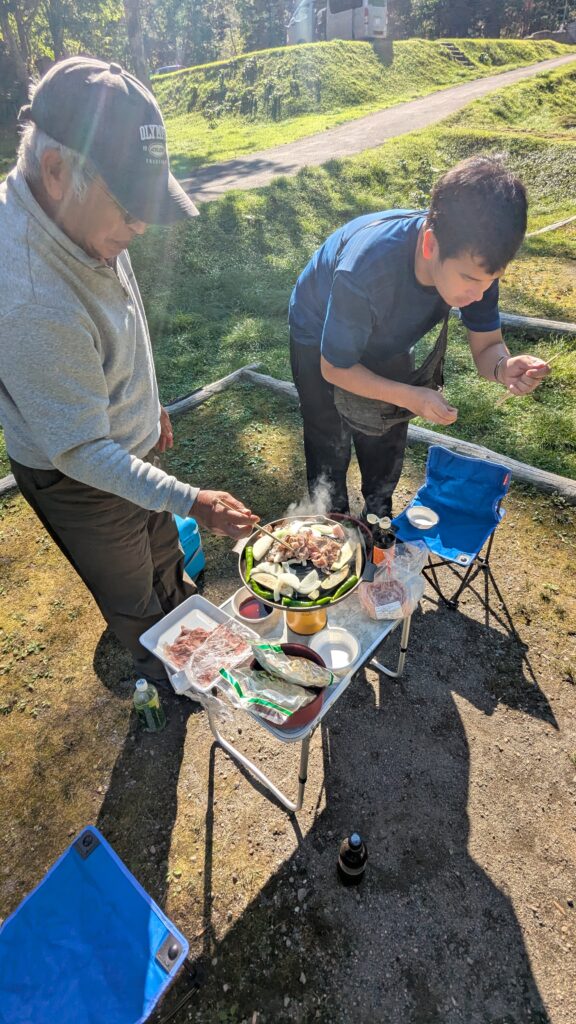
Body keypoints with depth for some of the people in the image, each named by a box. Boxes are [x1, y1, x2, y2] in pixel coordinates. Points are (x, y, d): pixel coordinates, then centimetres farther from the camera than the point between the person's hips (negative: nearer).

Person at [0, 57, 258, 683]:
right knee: (132, 596, 20)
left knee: (163, 554, 31)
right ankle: (162, 671, 53)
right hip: (81, 483, -7)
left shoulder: (79, 215, -10)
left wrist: (148, 406, 17)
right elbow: (80, 451, -30)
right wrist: (187, 501, -33)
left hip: (133, 444, 8)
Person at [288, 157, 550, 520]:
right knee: (331, 449, 5)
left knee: (386, 443, 13)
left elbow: (487, 346, -17)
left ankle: (380, 520, 40)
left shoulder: (473, 258, -27)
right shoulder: (366, 269, -43)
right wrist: (410, 396, -38)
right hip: (320, 340, -4)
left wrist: (504, 368, -41)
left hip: (386, 337, 4)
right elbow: (334, 368, -29)